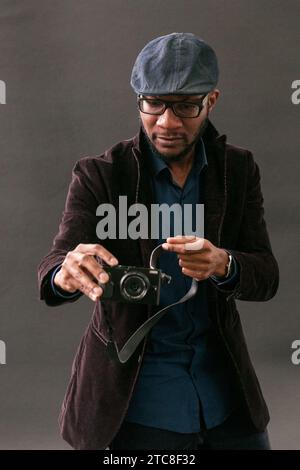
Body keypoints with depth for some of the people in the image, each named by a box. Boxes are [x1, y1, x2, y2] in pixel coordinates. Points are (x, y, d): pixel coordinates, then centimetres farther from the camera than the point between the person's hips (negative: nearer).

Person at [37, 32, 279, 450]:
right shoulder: (99, 176, -10)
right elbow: (52, 270, -21)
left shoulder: (238, 169, -2)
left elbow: (266, 278, -7)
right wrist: (67, 273, -46)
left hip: (224, 389, 3)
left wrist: (223, 265, -31)